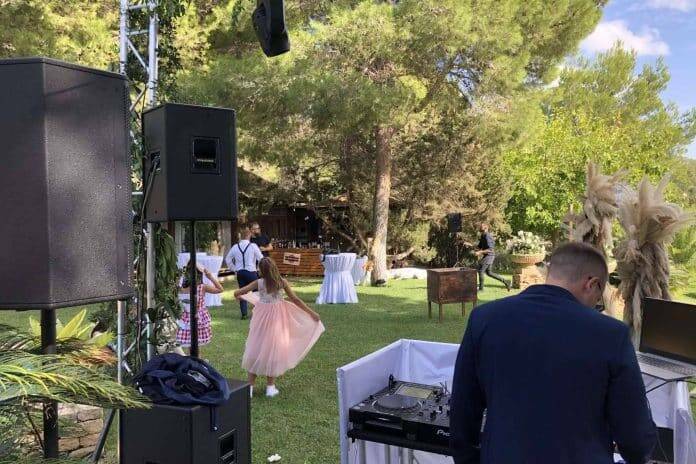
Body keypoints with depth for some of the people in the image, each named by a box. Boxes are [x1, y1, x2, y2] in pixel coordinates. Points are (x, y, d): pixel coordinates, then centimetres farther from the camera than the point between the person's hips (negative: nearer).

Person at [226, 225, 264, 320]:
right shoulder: (253, 246, -10)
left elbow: (228, 260, 9)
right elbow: (261, 259, -10)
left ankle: (244, 314, 11)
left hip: (240, 273, 4)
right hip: (251, 272, -4)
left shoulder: (235, 247, 3)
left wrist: (235, 269, 15)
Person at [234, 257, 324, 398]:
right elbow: (295, 300, -5)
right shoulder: (282, 282, -8)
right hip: (277, 319, 1)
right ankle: (270, 386, 16)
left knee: (256, 349, 9)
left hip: (261, 319, -1)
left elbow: (237, 293, -6)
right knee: (272, 350, 11)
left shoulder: (259, 283, -10)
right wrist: (311, 313, 3)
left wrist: (238, 295, 19)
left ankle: (250, 386, 11)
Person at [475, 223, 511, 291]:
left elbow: (490, 249, -25)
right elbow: (479, 246, 22)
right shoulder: (483, 236, 11)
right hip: (487, 256, 10)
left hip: (488, 256, -10)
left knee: (480, 271, -3)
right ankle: (505, 282, 17)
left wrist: (480, 252, -27)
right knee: (489, 273, 14)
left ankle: (481, 288, 8)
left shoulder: (487, 237, -19)